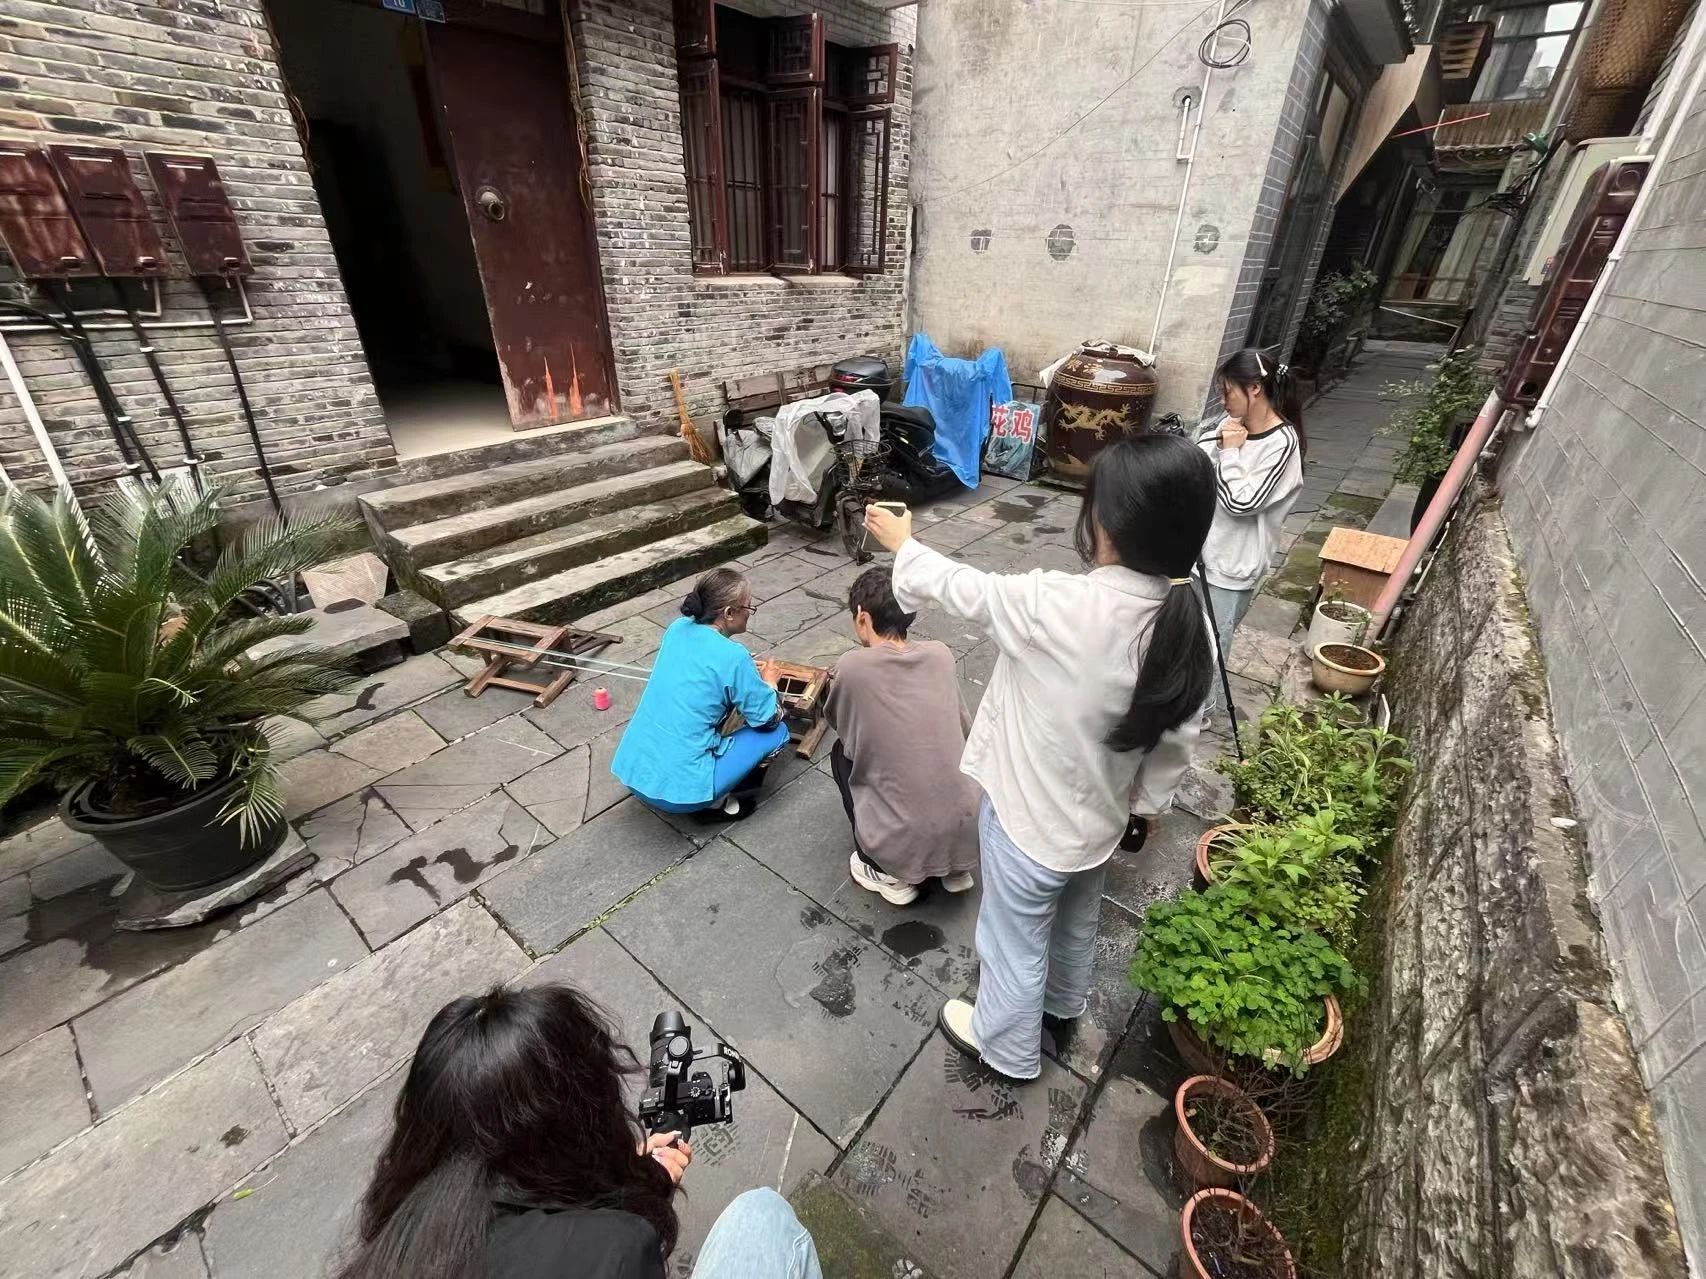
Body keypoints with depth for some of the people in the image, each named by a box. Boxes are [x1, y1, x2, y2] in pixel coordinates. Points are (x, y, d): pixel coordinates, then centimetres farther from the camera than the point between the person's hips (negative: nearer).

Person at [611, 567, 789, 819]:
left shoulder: (678, 628, 3)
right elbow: (769, 719, -5)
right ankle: (718, 803, 6)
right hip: (678, 788, -7)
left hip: (631, 770, 7)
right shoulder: (733, 656, -16)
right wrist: (768, 681, 13)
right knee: (777, 732, 5)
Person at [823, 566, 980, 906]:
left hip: (909, 845, -4)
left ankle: (889, 874, 17)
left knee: (843, 751, 18)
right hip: (969, 834, 4)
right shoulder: (941, 654, 0)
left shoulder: (852, 667, -11)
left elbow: (837, 724, 10)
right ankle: (955, 868, 22)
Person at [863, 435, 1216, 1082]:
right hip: (1099, 821, 6)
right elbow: (1177, 738, -3)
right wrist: (1145, 803, 15)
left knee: (1016, 941, 22)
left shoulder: (1055, 606, -34)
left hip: (1030, 821, -6)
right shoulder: (1189, 623, -15)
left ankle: (1008, 1046, 50)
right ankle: (1062, 1008, 62)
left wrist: (903, 544, 2)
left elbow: (958, 586, -17)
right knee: (1075, 924, 33)